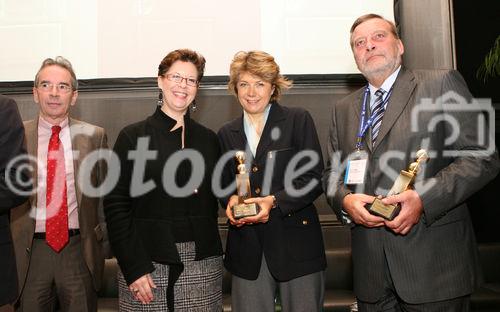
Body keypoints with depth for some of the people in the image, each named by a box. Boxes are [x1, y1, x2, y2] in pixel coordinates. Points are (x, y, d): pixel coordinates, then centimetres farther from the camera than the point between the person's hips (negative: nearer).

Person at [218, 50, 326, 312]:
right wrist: (231, 200, -8)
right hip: (247, 248, 3)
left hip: (296, 240, -2)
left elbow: (314, 179, -7)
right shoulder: (227, 134, 10)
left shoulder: (298, 121, -2)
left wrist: (274, 201, -20)